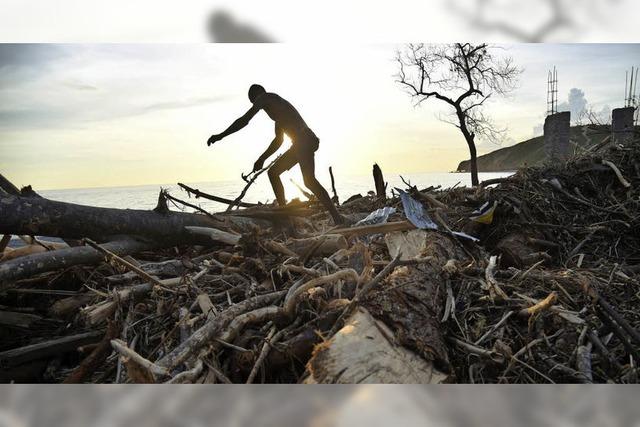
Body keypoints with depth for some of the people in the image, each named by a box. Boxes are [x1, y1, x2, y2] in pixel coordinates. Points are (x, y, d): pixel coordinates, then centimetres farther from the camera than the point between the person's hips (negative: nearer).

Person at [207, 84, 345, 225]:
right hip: (301, 144, 10)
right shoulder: (277, 107, 31)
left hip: (304, 140, -10)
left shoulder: (265, 97, 3)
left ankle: (337, 217, -25)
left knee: (309, 180, -21)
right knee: (273, 172, 15)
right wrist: (262, 159, 35)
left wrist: (221, 136, 1)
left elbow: (244, 120, -5)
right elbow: (279, 139, 34)